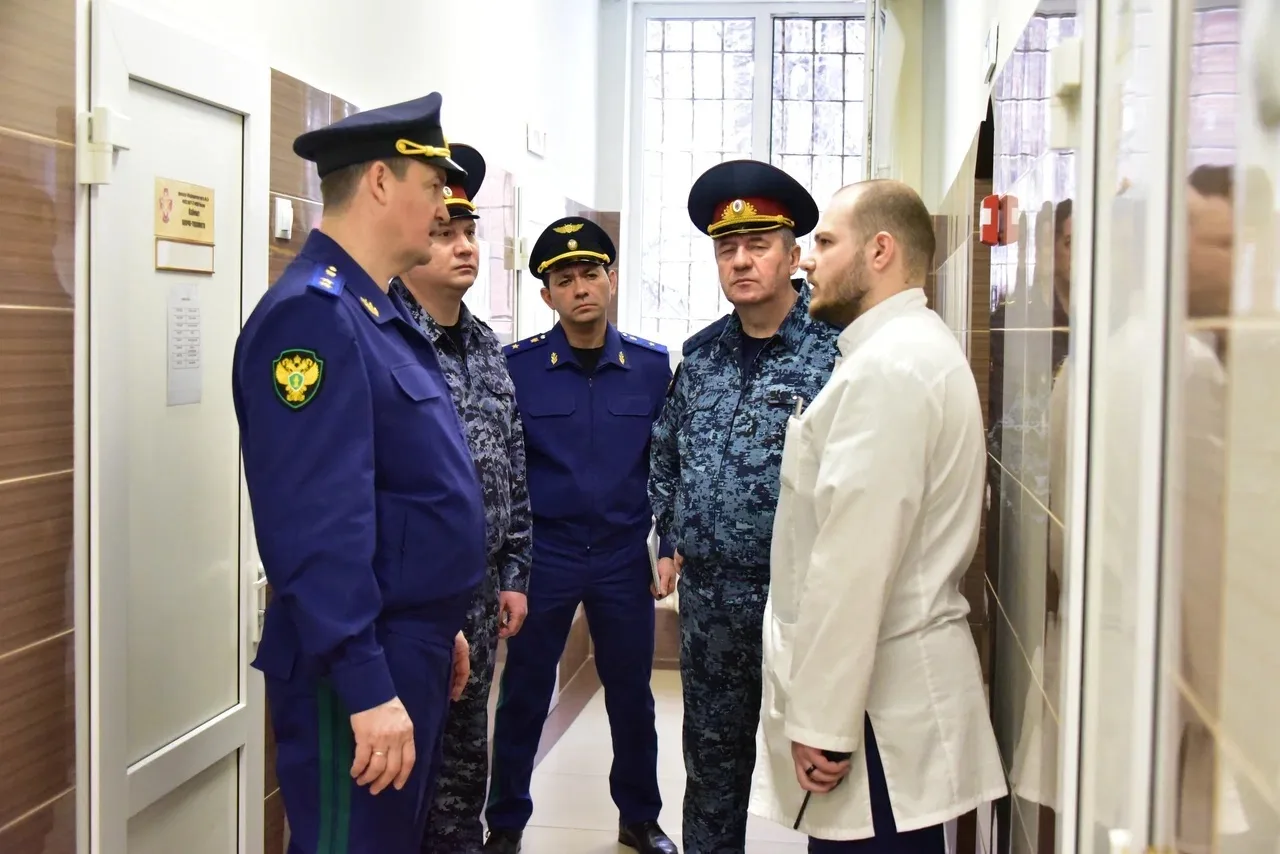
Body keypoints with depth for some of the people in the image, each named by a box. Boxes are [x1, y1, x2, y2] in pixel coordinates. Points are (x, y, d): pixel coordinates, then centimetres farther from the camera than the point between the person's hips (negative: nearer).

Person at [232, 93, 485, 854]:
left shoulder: (382, 313, 11)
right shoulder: (314, 316, -20)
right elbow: (317, 528, -28)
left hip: (412, 648, 10)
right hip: (358, 667, -10)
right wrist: (367, 688, -27)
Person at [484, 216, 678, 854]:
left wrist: (673, 547, 1)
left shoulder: (652, 366, -1)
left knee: (632, 697, 14)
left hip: (624, 557, 2)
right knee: (524, 699, 9)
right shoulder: (518, 366, -6)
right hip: (542, 555, -1)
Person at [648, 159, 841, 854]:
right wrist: (675, 533, 14)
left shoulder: (835, 348, -11)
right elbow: (665, 452, 20)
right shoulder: (701, 353, 8)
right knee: (712, 758, 18)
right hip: (709, 598, 5)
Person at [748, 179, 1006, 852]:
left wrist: (822, 723, -20)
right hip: (901, 682, 10)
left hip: (874, 700, -10)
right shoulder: (917, 351, 16)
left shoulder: (886, 367, -17)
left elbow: (855, 559, -23)